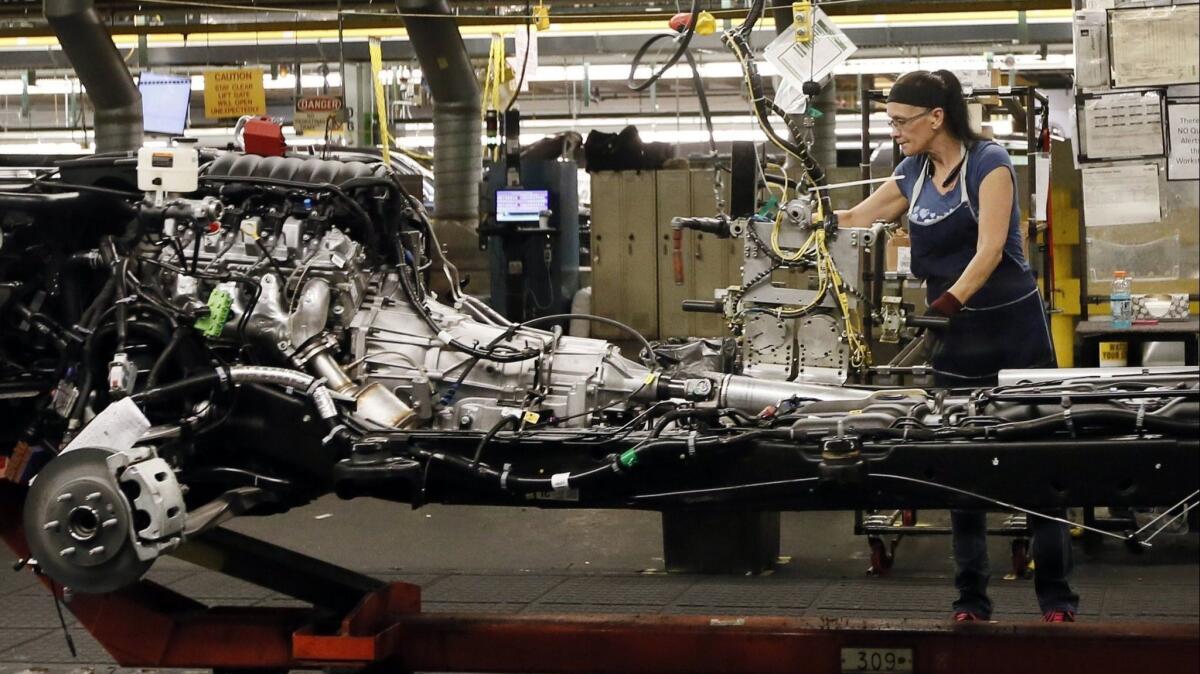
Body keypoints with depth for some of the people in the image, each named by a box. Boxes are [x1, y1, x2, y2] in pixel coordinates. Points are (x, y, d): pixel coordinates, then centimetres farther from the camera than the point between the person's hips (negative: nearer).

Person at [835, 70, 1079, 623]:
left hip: (1013, 328, -6)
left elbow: (989, 249, -22)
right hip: (954, 335, 6)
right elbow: (852, 220, 17)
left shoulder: (988, 162, -12)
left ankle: (1056, 595, 7)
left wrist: (949, 301, -34)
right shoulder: (912, 174, 7)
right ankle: (971, 598, 11)